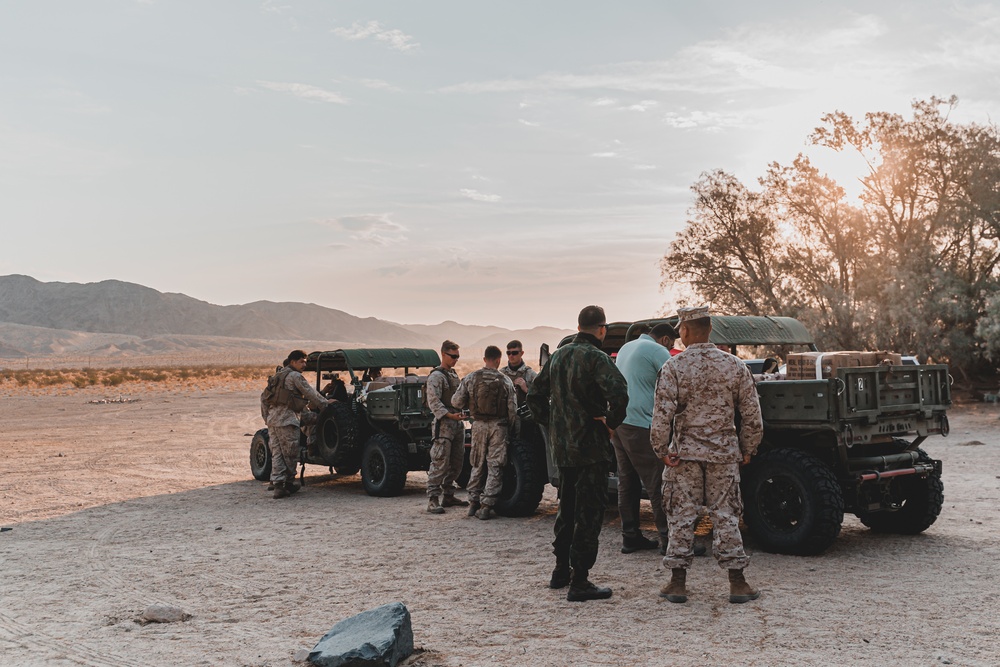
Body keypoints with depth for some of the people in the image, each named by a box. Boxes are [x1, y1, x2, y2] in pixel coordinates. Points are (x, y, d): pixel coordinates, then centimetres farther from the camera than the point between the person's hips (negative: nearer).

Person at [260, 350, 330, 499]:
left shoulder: (278, 375, 20)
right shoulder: (295, 376, -5)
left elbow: (264, 397, 21)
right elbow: (311, 394, -5)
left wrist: (266, 417, 22)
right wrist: (326, 404, 6)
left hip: (272, 418, 8)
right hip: (286, 419, -8)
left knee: (276, 453, 6)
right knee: (290, 453, 2)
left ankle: (277, 484, 2)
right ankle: (288, 483, 9)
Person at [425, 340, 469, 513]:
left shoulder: (454, 374, 19)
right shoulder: (436, 376, -9)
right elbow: (433, 401, -18)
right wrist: (449, 415, -28)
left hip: (458, 423, 9)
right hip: (443, 424, -9)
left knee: (456, 463, 12)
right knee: (440, 463, -11)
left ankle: (448, 496, 21)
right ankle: (433, 500, -10)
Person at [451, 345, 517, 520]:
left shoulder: (470, 378, -2)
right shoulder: (505, 381, -3)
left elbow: (457, 402, -3)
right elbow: (512, 409, -4)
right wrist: (508, 427, 11)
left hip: (479, 425, 2)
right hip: (498, 426, -2)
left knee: (478, 465, 16)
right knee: (495, 466, 3)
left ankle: (473, 502, 20)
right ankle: (486, 506, 0)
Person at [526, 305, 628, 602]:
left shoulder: (558, 356, 9)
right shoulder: (597, 358, -14)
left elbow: (535, 395, 16)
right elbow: (619, 395, -30)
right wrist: (610, 422, -14)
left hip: (561, 447, 7)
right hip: (591, 447, -7)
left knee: (567, 508, 20)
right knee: (588, 513, -1)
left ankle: (561, 570, 30)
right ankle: (579, 582, 1)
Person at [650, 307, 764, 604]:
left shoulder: (673, 367, -8)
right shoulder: (734, 365, 0)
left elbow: (662, 414, -13)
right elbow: (751, 414, 3)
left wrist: (662, 449, -3)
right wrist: (748, 449, 14)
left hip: (684, 451, -1)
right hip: (724, 452, 2)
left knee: (682, 515, 6)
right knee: (726, 516, 7)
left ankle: (678, 582, 10)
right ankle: (737, 582, 10)